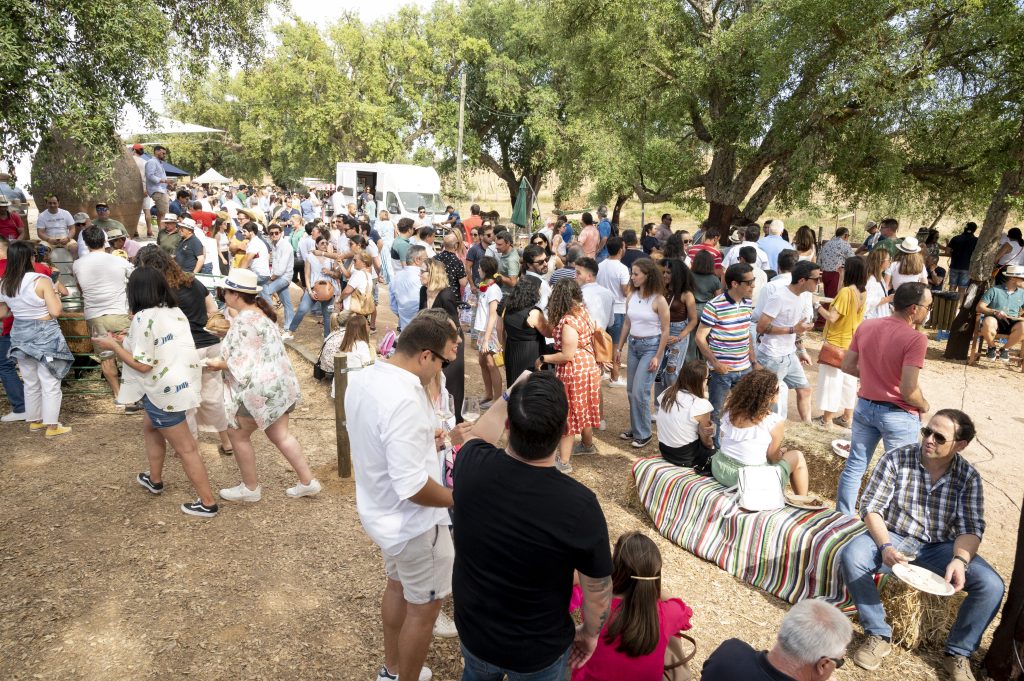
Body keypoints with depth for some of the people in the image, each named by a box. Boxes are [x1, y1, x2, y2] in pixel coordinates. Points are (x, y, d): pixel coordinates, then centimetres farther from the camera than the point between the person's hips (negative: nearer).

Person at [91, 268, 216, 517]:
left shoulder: (144, 317, -16)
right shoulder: (174, 312, 7)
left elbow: (143, 364, -17)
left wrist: (113, 346, -6)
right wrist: (125, 342, 20)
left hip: (166, 391, -9)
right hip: (182, 382, 9)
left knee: (185, 448, 0)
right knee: (150, 428, 30)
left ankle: (207, 503, 7)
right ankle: (155, 480, 45)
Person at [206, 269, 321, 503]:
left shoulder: (244, 320, -20)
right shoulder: (261, 311, 10)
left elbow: (241, 363, -21)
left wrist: (218, 364, -4)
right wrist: (228, 333, 23)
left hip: (261, 388, -9)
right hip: (279, 383, 10)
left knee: (237, 434, 8)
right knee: (280, 435, 15)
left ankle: (250, 488, 20)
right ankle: (308, 482, 18)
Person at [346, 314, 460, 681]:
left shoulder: (362, 378, -5)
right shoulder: (404, 400, -34)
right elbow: (413, 487, -33)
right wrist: (457, 499, -17)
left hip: (381, 511, 9)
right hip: (413, 522, -9)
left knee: (398, 585, 28)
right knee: (424, 606, 13)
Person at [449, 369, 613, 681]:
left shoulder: (472, 465, -25)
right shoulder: (579, 505, -33)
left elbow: (477, 435, 2)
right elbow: (598, 591, -16)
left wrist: (510, 395, 12)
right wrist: (591, 633, 3)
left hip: (473, 631, 2)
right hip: (539, 651, -2)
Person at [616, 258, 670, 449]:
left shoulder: (658, 300, -13)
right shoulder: (631, 296, 3)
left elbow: (665, 330, -10)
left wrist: (657, 357, -13)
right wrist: (619, 348, 11)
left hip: (651, 346, -6)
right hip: (633, 345, 6)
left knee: (640, 391, -8)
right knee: (631, 390, 11)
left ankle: (644, 433, 8)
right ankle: (635, 428, 26)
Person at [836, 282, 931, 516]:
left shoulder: (865, 326, -4)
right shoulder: (915, 339, -22)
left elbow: (847, 366, 3)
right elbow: (908, 391, -24)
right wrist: (924, 406, -4)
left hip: (865, 407, 5)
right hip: (899, 415, -5)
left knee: (854, 466, 17)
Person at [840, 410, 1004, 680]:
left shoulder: (968, 476, -4)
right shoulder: (896, 458, -11)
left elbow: (971, 528, -7)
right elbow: (871, 507, -12)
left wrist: (960, 560, -28)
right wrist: (885, 546, -28)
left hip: (940, 547, 2)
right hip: (893, 537, -2)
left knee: (991, 585, -21)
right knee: (851, 556, -31)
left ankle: (958, 653, 3)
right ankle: (878, 635, -10)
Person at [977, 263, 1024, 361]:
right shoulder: (994, 290, 4)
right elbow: (979, 307, -3)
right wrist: (995, 312, -17)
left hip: (1012, 323, 3)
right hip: (995, 320, -3)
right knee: (988, 322, -40)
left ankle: (1005, 348, -4)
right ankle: (991, 347, -8)